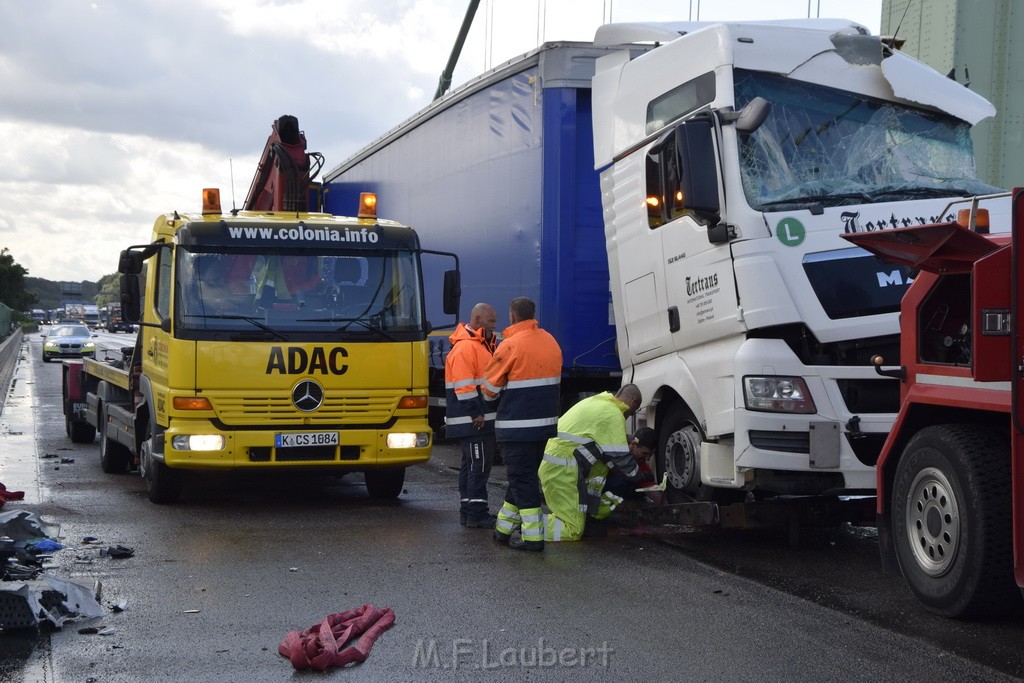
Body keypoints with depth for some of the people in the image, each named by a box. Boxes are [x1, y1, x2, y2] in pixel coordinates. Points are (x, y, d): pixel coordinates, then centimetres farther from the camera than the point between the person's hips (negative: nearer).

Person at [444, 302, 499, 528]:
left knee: (472, 464, 13)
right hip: (472, 421, -11)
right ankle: (476, 514, -8)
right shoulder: (465, 347, -15)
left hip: (480, 418, 11)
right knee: (479, 464, -10)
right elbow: (464, 386, -21)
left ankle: (468, 510, 19)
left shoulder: (481, 344, 20)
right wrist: (476, 413, -22)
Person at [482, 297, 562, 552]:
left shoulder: (510, 346, -14)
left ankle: (533, 537, -4)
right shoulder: (551, 342, 8)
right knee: (525, 475, 15)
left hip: (517, 425, -7)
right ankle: (503, 529, 26)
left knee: (522, 478, -2)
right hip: (547, 423, 7)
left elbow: (489, 388, -8)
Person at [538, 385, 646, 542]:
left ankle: (592, 511, 17)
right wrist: (637, 476, 12)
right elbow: (621, 457, -6)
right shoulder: (613, 415, -9)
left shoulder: (596, 401, 19)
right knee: (573, 532, -8)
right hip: (561, 470, -10)